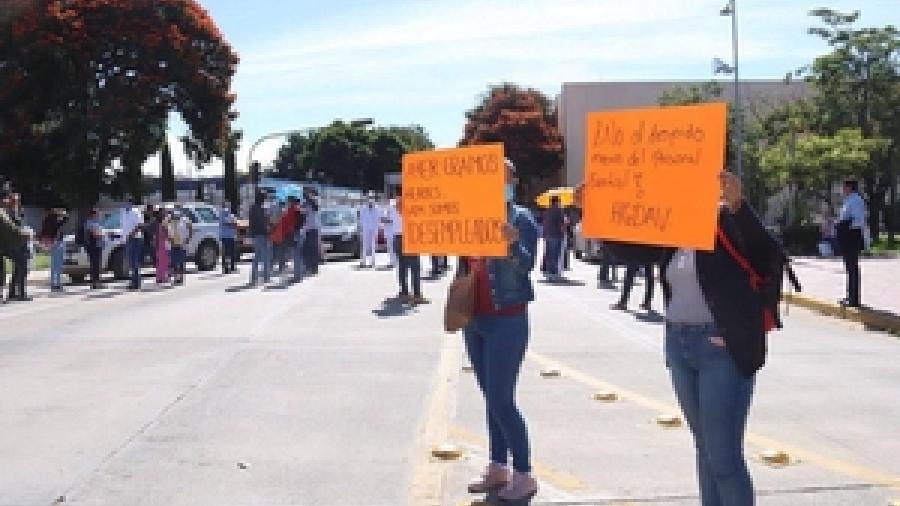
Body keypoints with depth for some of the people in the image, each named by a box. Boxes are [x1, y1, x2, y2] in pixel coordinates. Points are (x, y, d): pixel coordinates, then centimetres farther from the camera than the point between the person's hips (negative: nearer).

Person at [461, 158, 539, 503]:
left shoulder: (521, 219, -10)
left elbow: (527, 266, -19)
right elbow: (463, 263, 16)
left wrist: (513, 243, -39)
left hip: (507, 320, -7)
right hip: (474, 319, 7)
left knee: (501, 400, -8)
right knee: (491, 398, 13)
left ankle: (524, 476, 4)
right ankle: (498, 469, 23)